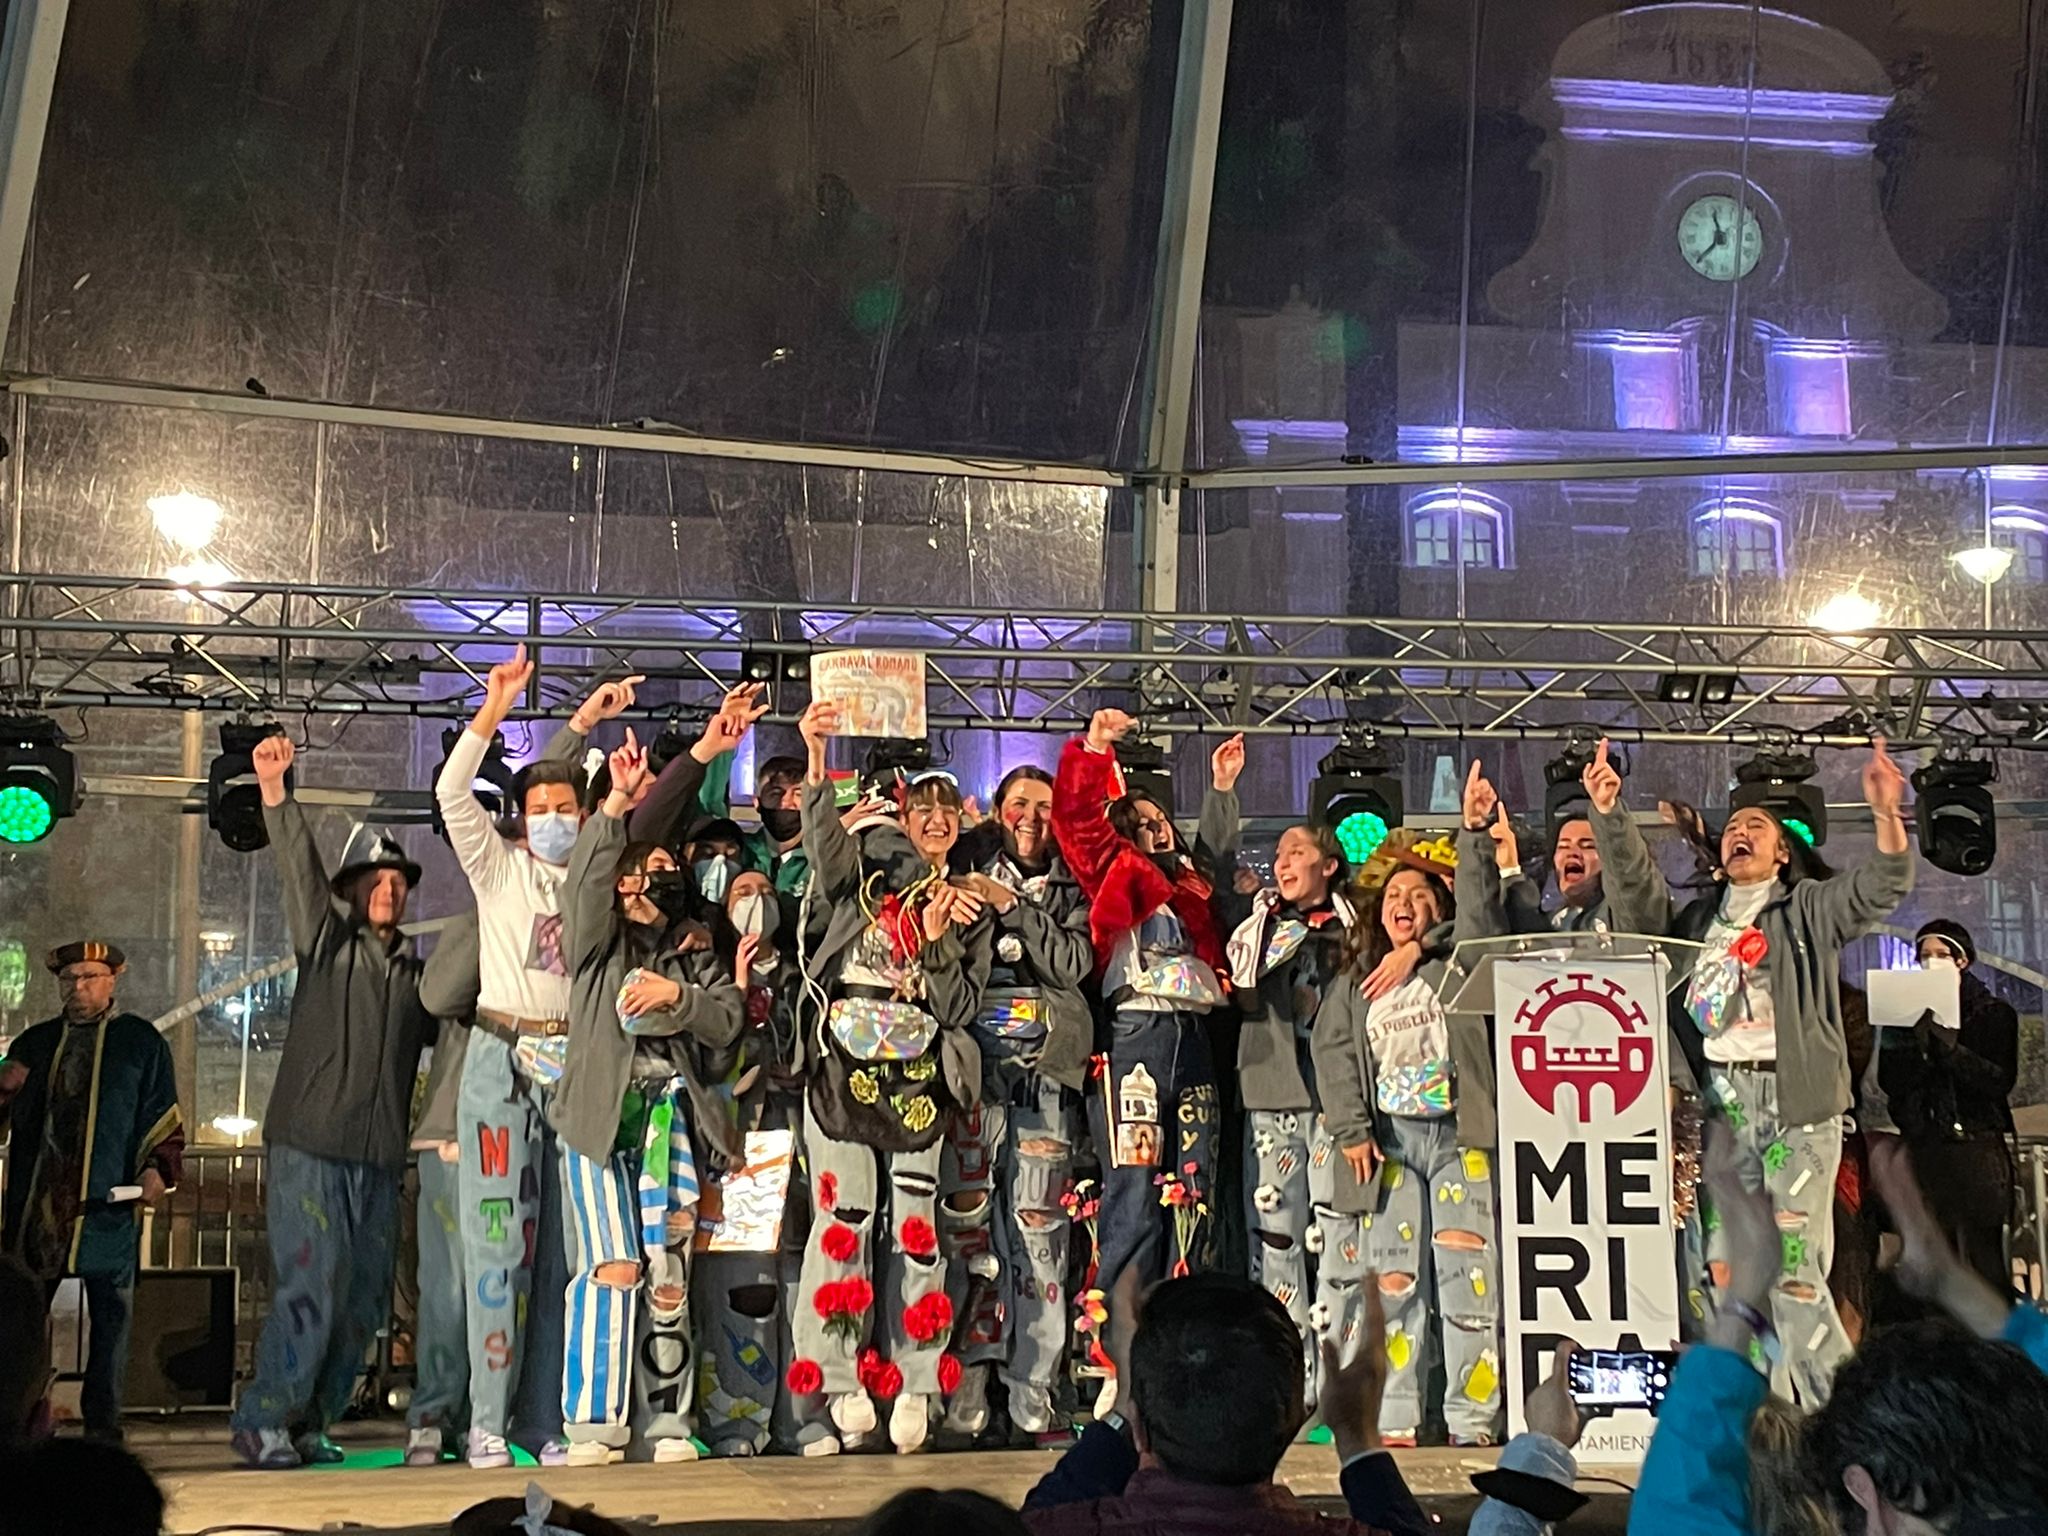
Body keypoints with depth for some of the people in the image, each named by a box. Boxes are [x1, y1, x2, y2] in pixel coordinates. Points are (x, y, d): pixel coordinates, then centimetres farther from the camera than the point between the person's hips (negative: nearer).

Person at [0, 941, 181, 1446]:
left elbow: (163, 1116, 7)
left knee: (111, 1311, 0)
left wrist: (158, 1167, -8)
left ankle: (103, 1422, 7)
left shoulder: (141, 1041, 8)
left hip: (109, 1199, -3)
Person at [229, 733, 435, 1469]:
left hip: (380, 1155, 5)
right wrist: (273, 789, -20)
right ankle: (262, 1421, 1)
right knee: (311, 1289, -12)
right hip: (309, 1143, -5)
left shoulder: (416, 972, 16)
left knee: (362, 1301, 5)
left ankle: (309, 1423, 18)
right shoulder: (326, 940, 6)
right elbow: (299, 870, -8)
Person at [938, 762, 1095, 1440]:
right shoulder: (971, 871, 15)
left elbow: (1075, 963, -1)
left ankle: (1033, 1394, -1)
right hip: (976, 1055, 0)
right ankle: (967, 1389, -6)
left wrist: (1012, 907, -6)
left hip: (1045, 1067, 1)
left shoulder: (1071, 888, 16)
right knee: (966, 1216, -9)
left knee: (1039, 1224, -4)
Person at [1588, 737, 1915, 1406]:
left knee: (1793, 1271, -10)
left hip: (1795, 1100, -4)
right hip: (1720, 1099, 4)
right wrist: (1609, 815, -1)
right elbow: (1636, 889, 12)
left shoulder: (1809, 907, 12)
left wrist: (1887, 814, -20)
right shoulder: (1699, 918, 23)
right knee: (1726, 1267, 0)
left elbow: (1881, 887, -2)